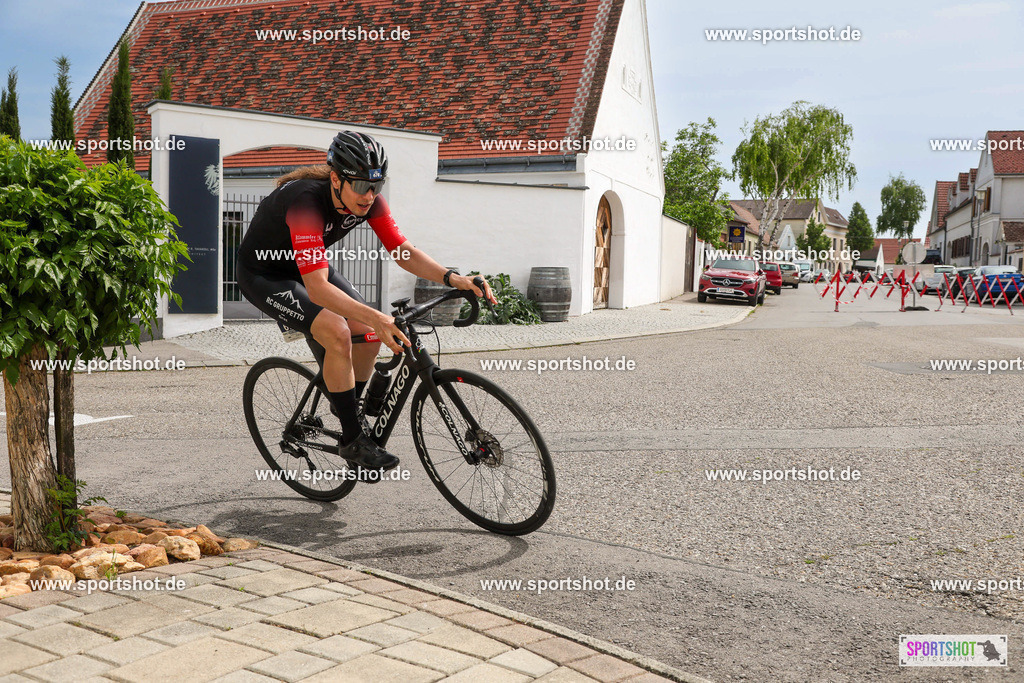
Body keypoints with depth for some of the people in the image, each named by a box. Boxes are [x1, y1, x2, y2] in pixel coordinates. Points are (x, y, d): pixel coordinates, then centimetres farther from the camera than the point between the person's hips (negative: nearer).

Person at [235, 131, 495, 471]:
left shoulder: (367, 199, -18)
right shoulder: (306, 202, -38)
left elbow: (404, 251, -16)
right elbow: (317, 288, -45)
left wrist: (452, 278, -32)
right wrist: (375, 317, -56)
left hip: (308, 265, 7)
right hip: (263, 275, -7)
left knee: (369, 334, -6)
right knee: (337, 332, -27)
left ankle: (346, 411, 20)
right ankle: (352, 440, -13)